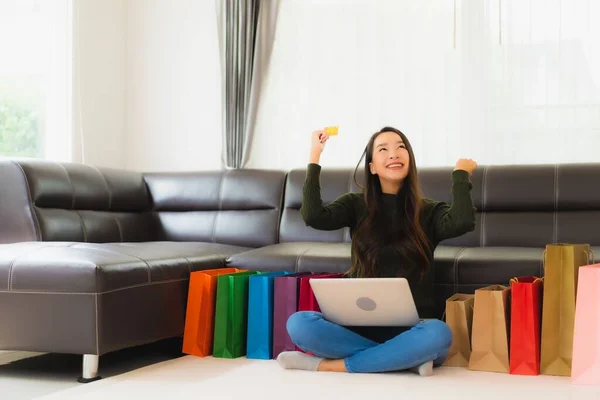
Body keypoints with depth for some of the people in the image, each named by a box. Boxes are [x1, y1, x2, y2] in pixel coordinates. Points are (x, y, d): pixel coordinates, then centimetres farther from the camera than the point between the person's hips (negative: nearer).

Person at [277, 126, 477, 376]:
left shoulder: (429, 211, 7)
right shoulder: (355, 205, 9)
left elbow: (462, 223, -17)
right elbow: (313, 217, -11)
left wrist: (461, 172, -3)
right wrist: (315, 156, -4)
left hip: (410, 327, -1)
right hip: (361, 324, 1)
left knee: (438, 334, -37)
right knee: (298, 324, -27)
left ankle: (330, 365, -24)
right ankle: (406, 358, -21)